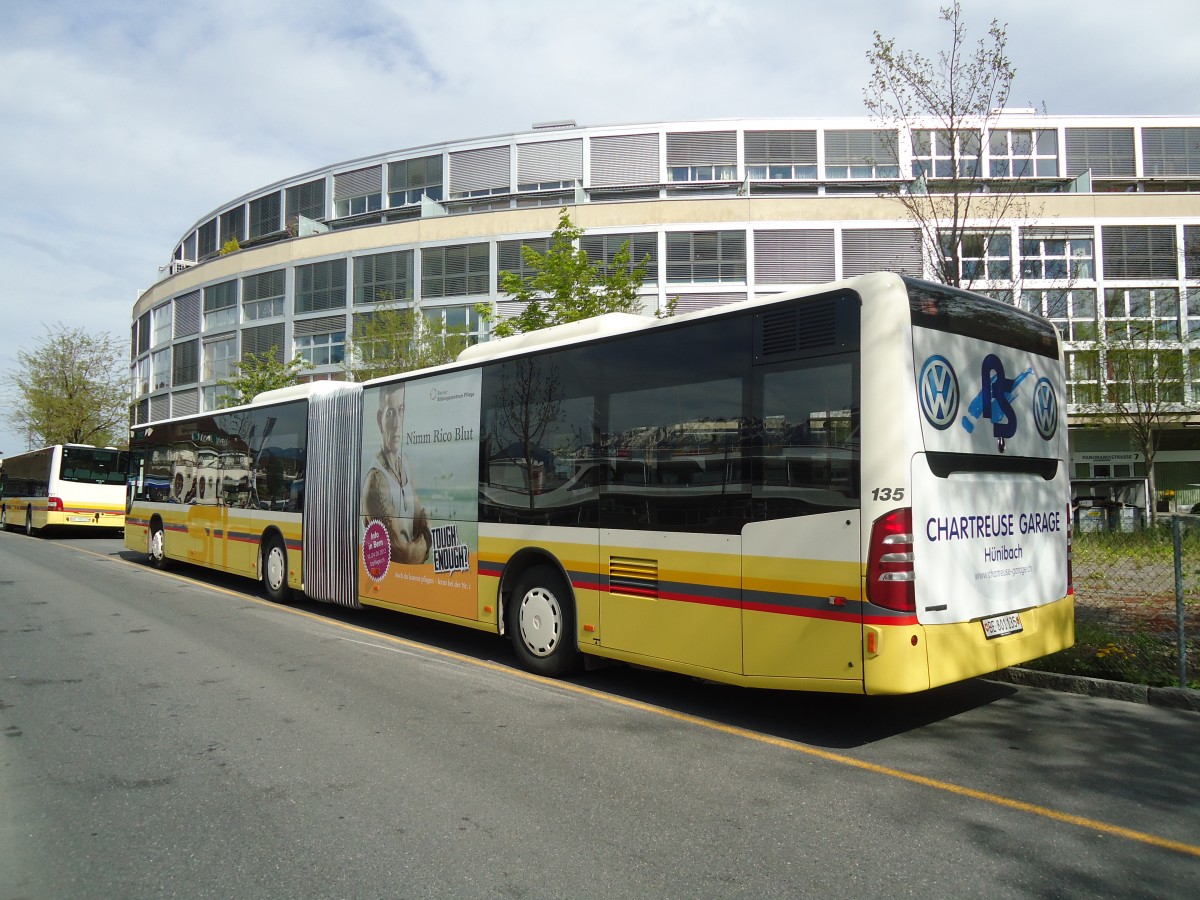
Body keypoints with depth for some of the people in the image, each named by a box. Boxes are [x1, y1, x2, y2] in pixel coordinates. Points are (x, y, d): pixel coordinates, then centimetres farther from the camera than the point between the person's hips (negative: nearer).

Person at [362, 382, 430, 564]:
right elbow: (404, 555, -15)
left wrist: (417, 547, -3)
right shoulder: (376, 481, -16)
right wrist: (423, 545, 2)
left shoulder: (404, 467, 7)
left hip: (412, 567, 6)